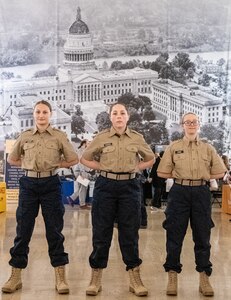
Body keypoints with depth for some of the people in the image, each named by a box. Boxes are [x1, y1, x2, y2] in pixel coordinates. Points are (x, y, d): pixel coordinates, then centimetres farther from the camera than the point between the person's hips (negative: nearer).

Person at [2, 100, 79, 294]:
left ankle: (60, 277, 10)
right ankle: (16, 276, 15)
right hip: (28, 184, 2)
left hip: (51, 184, -2)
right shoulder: (25, 136, 7)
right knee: (23, 230, 5)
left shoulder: (60, 136, 2)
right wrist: (28, 165, 6)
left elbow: (74, 160, 7)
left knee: (54, 230, 2)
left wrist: (55, 164, 0)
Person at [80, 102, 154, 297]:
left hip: (130, 187, 1)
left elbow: (150, 159, 17)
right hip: (106, 186, 0)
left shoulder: (137, 138, 3)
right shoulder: (101, 138, 1)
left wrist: (135, 168, 2)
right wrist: (103, 168, -1)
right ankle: (96, 278, 14)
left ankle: (135, 278, 14)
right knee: (101, 231, 3)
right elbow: (85, 159, 11)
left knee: (130, 232, 4)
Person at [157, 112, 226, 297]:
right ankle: (172, 277, 13)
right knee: (175, 235, 2)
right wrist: (179, 176, 0)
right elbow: (162, 173, 4)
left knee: (202, 236, 5)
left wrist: (203, 177, 3)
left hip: (201, 193, 1)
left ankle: (204, 278, 16)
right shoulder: (174, 147, 5)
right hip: (179, 193, -1)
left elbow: (219, 172, 11)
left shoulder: (208, 148, 9)